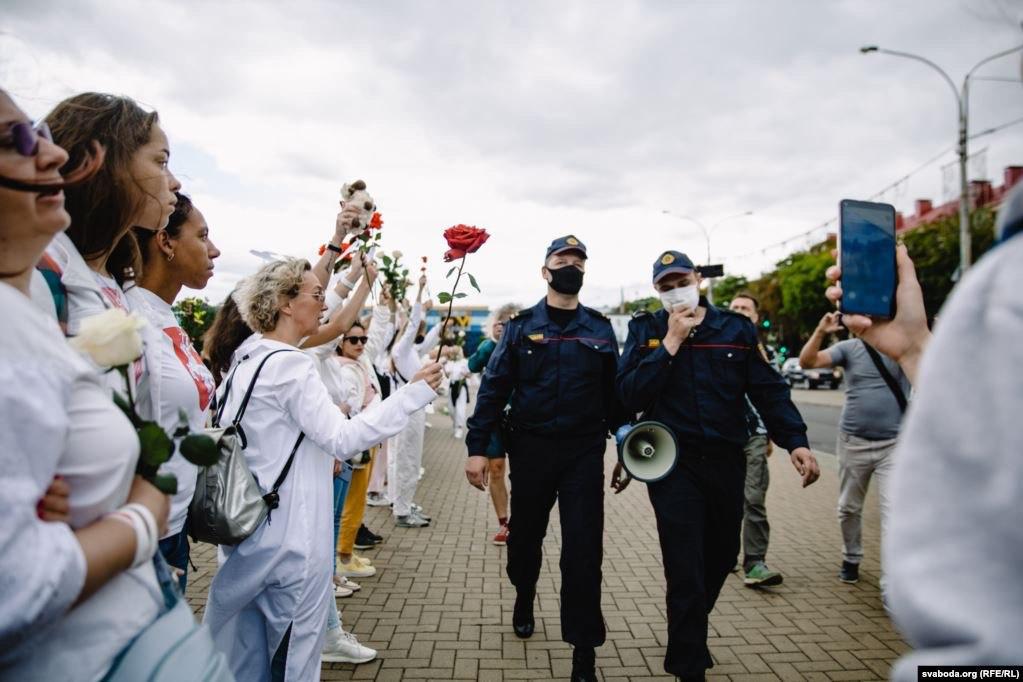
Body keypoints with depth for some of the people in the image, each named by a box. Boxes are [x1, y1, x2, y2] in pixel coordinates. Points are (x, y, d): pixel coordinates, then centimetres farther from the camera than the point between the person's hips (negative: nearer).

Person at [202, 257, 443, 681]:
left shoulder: (248, 358, 9)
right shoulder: (290, 364, -20)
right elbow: (342, 438, -24)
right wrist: (413, 393, -23)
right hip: (289, 530, -9)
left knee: (245, 642, 20)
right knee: (294, 641, 7)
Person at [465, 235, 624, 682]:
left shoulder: (600, 329, 4)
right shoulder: (521, 326, 0)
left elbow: (614, 394, 7)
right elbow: (493, 388, -3)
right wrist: (477, 447, -9)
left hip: (584, 452, 0)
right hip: (530, 449, 0)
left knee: (583, 549, 0)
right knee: (525, 536, 17)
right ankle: (524, 598, 48)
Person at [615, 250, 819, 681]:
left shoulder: (736, 328, 3)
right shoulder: (645, 330, -2)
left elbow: (768, 390, 0)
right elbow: (629, 395, -13)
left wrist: (795, 442, -13)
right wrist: (671, 342, -17)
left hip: (726, 462, 3)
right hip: (673, 464, -3)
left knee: (722, 557, 19)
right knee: (685, 571, -3)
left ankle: (689, 630, 46)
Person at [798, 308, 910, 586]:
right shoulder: (849, 348, -1)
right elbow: (807, 361, -11)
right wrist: (820, 332, -27)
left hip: (894, 444, -2)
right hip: (853, 442, 2)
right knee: (849, 509, 16)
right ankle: (851, 559, 38)